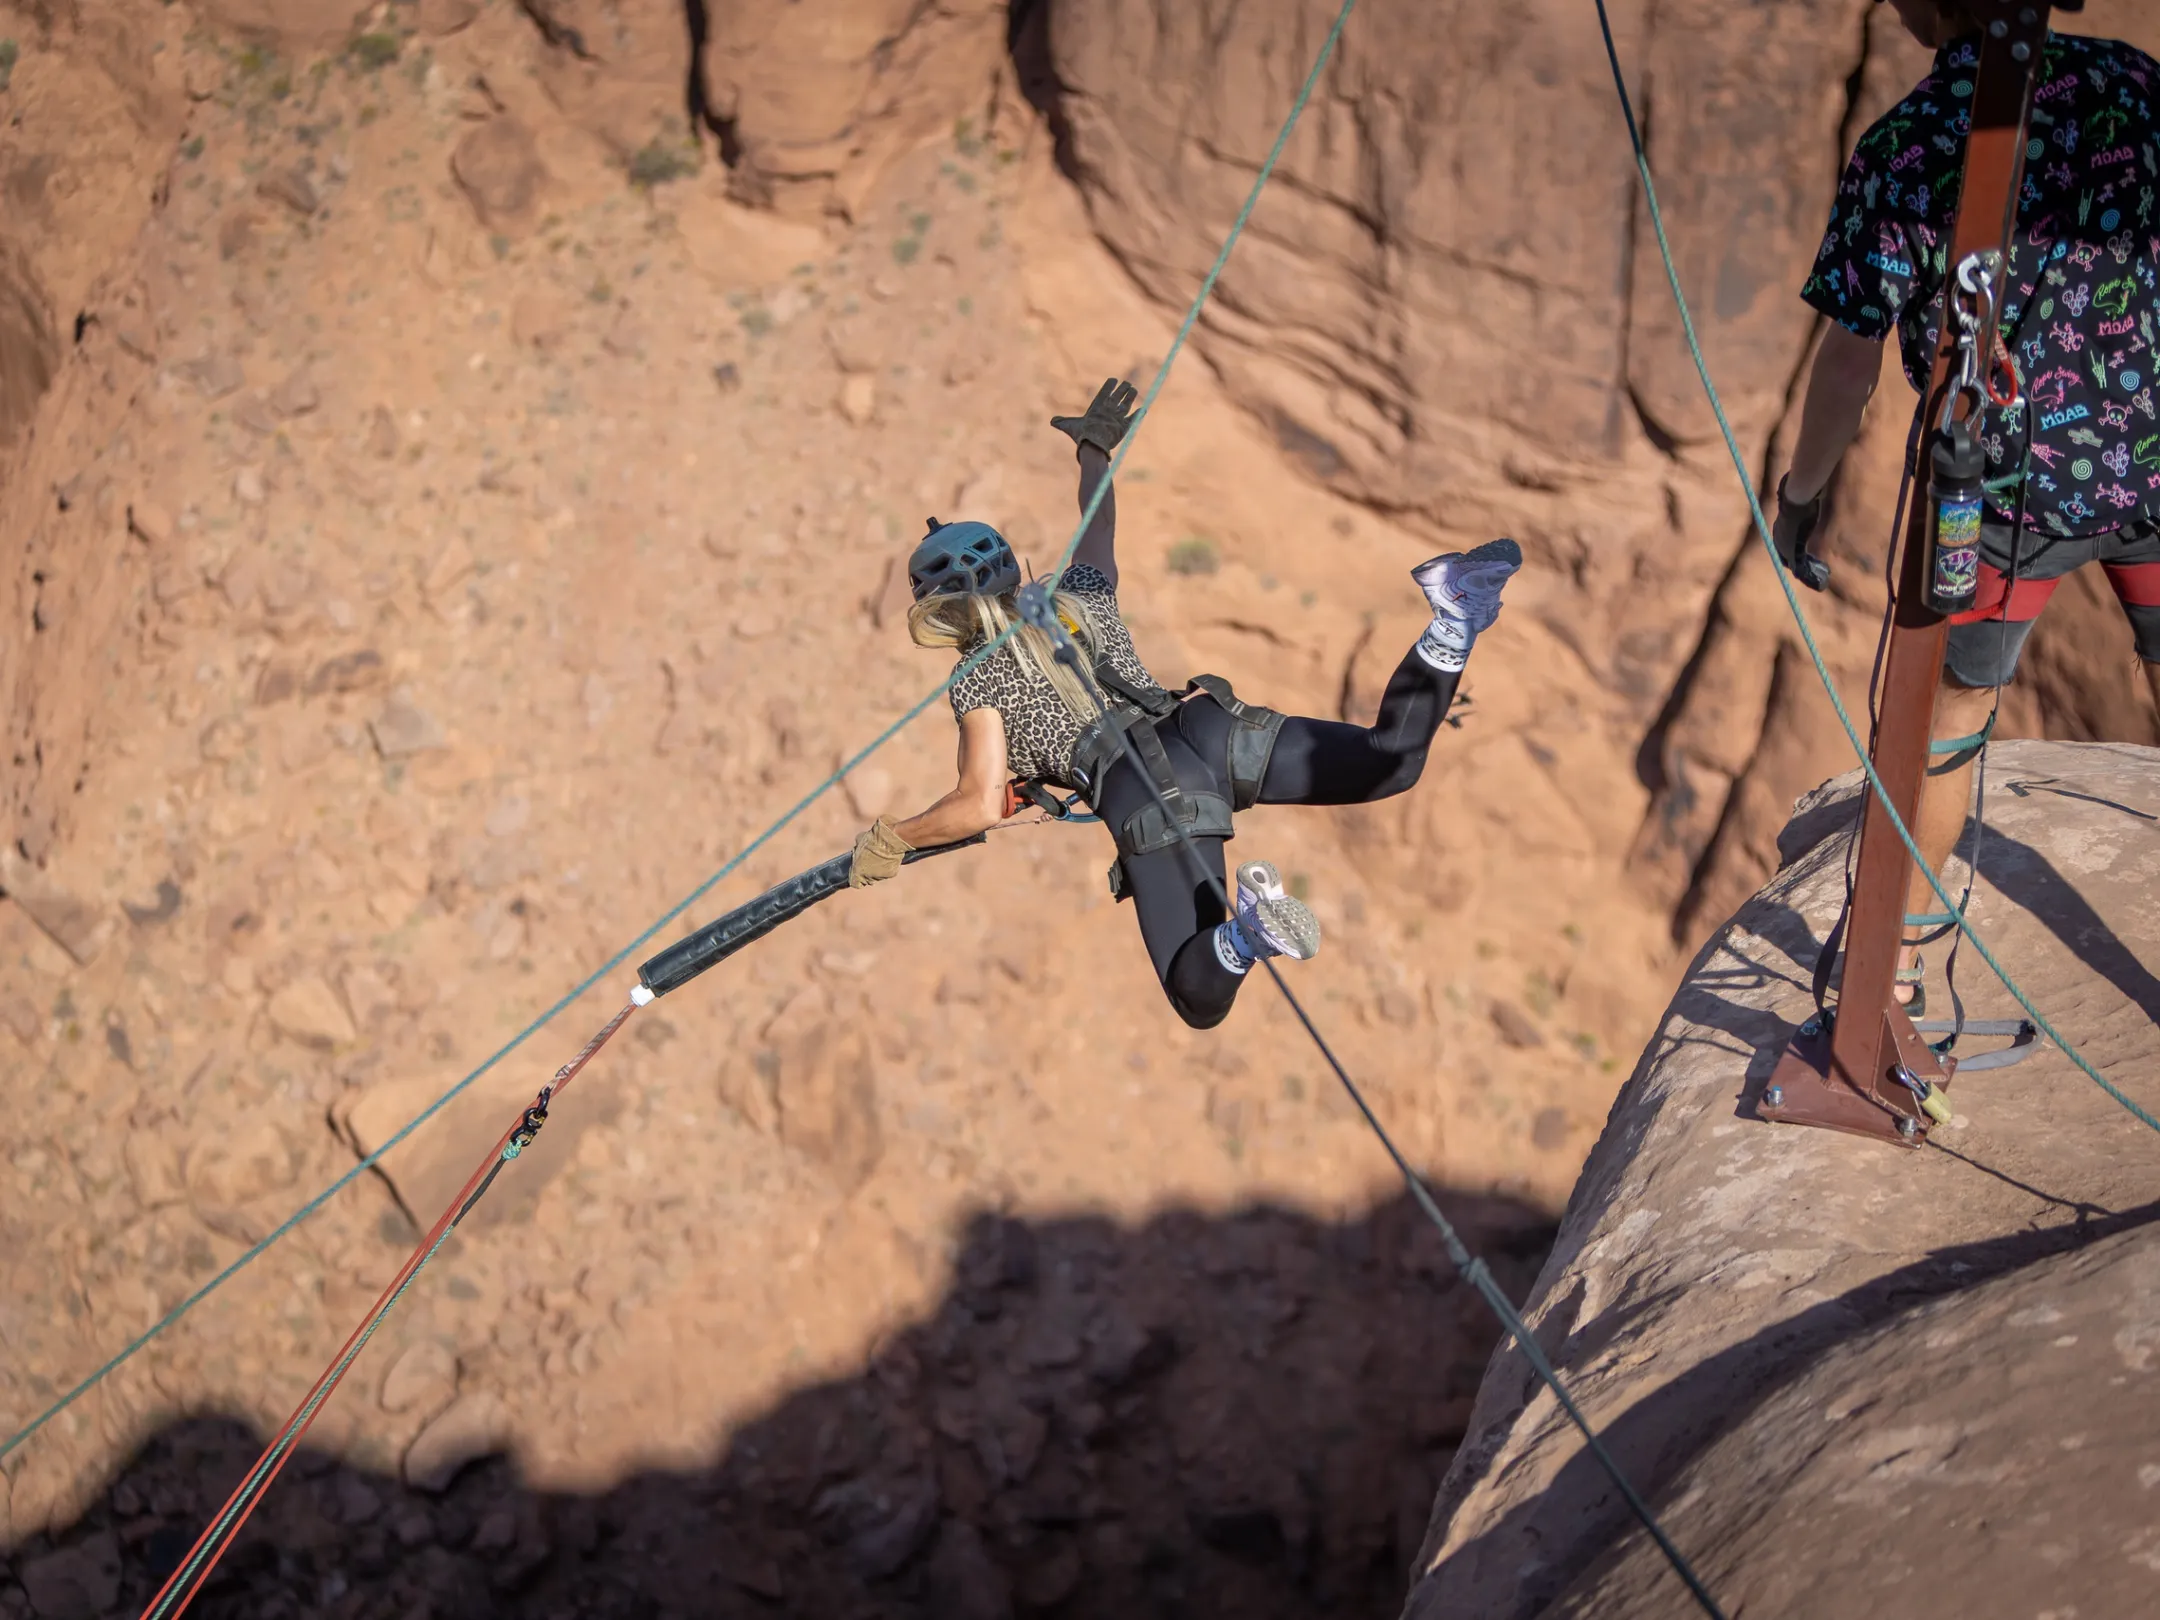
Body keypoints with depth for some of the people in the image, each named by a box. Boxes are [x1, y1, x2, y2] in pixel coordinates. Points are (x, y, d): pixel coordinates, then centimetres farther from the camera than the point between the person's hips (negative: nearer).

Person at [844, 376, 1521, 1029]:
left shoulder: (976, 679, 11)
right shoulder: (1079, 597, 26)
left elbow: (982, 806, 3)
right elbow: (1100, 523, 47)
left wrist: (893, 838, 18)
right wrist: (1093, 446, 64)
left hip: (1143, 791, -6)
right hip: (1212, 725, 6)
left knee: (1202, 999, -12)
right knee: (1393, 760, 8)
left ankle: (1249, 928, -46)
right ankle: (1457, 617, -16)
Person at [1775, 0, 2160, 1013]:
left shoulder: (1899, 152, -13)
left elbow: (1849, 365, -9)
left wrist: (1799, 494, 5)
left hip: (2011, 483, -2)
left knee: (1951, 713, 14)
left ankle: (1900, 966, 26)